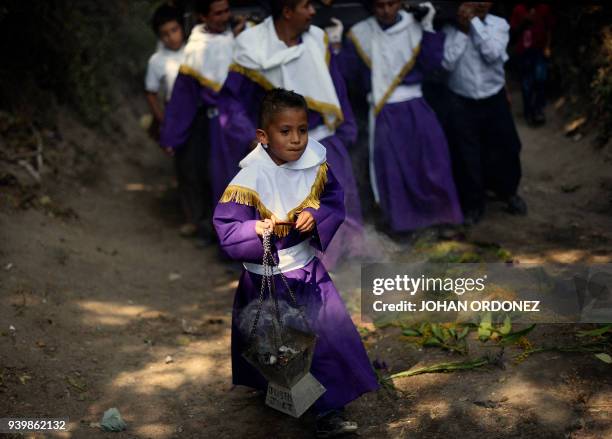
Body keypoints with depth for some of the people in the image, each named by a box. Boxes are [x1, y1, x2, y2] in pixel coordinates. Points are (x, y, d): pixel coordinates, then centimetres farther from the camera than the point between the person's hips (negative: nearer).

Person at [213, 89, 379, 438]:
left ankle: (331, 410, 14)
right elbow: (226, 228, -22)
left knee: (330, 334, 1)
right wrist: (257, 229, -40)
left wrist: (316, 216, -21)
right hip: (266, 277, -3)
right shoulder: (249, 180, -23)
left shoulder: (317, 165, -10)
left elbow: (335, 199, -1)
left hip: (307, 268, 4)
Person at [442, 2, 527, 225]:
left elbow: (493, 54, -21)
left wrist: (474, 22, -20)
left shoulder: (499, 24, -4)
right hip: (462, 103, -1)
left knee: (505, 149, 13)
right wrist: (462, 30, -19)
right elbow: (447, 63, -17)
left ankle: (509, 192, 40)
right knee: (466, 156, 5)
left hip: (495, 100, 1)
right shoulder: (450, 28, -7)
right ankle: (473, 203, 25)